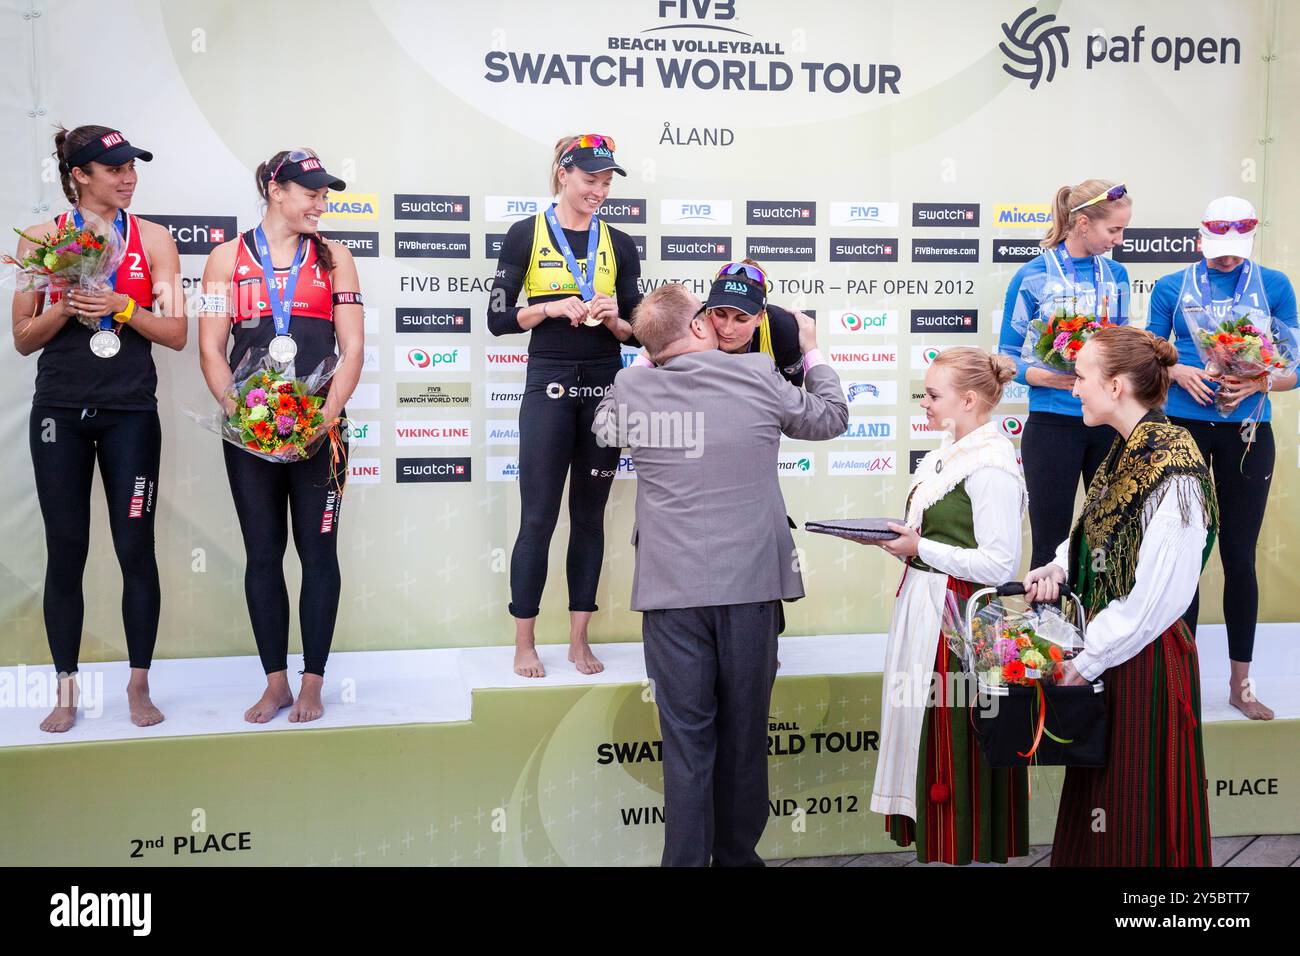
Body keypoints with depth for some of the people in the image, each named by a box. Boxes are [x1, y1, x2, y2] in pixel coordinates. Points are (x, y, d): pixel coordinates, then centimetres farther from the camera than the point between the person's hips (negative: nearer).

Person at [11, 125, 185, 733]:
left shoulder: (152, 239, 5)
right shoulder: (43, 239, 5)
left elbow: (176, 334, 3)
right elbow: (23, 339, 6)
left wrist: (122, 306, -13)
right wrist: (67, 308, -11)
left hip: (130, 412, 0)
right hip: (60, 410, 0)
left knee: (136, 550, 0)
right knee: (66, 551, 4)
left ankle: (139, 687, 13)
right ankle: (66, 691, 15)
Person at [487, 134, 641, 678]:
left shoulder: (619, 243, 9)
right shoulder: (526, 235, 1)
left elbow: (636, 330, 10)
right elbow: (498, 319, -2)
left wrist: (614, 319, -11)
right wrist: (554, 308, -15)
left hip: (605, 386, 3)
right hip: (548, 385, -3)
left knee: (590, 516, 8)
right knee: (538, 517, -2)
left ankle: (579, 639, 17)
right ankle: (524, 643, 10)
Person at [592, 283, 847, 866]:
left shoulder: (630, 388, 1)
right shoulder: (757, 376, -3)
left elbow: (603, 430, 25)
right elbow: (830, 418, 14)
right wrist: (812, 352, 28)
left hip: (669, 591, 1)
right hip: (748, 585, 0)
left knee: (686, 738, 4)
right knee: (743, 734, 12)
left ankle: (686, 858, 8)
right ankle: (736, 855, 25)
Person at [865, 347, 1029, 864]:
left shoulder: (991, 466, -16)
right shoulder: (949, 453, 11)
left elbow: (1000, 565, -19)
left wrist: (920, 548, -18)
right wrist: (900, 540, 2)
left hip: (960, 617, -9)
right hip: (925, 608, 9)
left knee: (957, 741, 1)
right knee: (925, 729, 15)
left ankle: (967, 849, 15)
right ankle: (933, 840, 28)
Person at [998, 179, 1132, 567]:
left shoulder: (1116, 274, 9)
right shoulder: (1032, 276, -4)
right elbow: (1008, 356, -3)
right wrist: (1043, 376, -21)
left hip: (1109, 421, 4)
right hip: (1054, 422, -4)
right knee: (1050, 545, 2)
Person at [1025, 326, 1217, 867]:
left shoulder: (1173, 470, -20)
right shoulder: (1126, 452, 7)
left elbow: (1158, 597, -21)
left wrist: (1086, 660, -15)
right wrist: (1058, 567, -2)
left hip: (1145, 662, -8)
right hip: (1106, 654, 8)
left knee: (1139, 820, 5)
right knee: (1098, 808, 17)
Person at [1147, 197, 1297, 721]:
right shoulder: (1172, 287, 3)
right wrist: (1181, 372, -15)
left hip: (1247, 431, 0)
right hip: (1183, 426, 0)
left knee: (1240, 554, 5)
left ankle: (1241, 681, 16)